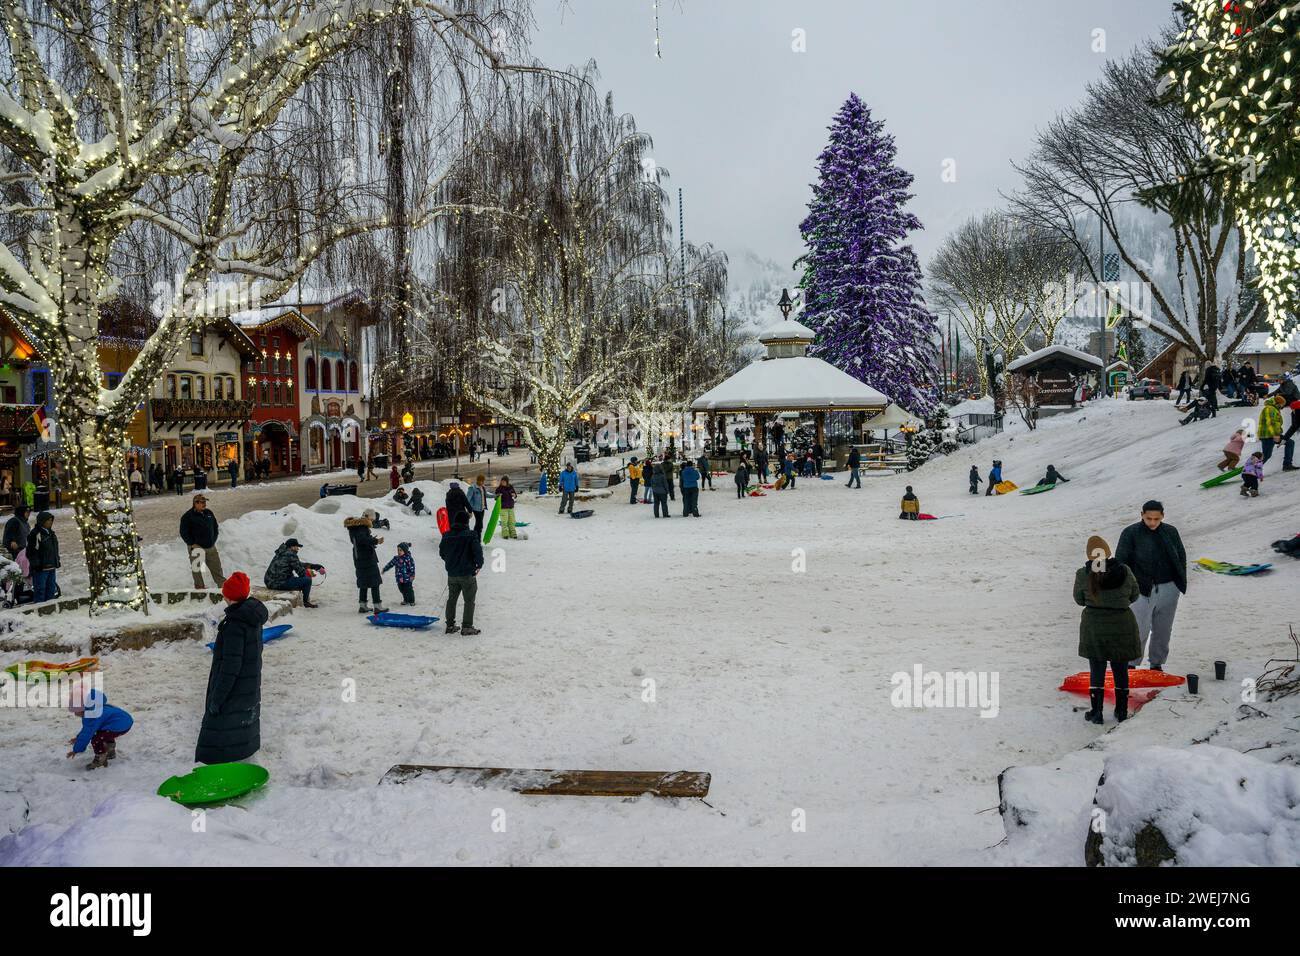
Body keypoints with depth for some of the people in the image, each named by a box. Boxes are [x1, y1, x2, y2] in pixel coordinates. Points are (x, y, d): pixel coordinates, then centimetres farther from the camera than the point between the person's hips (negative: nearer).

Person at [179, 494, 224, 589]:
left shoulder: (209, 513, 8)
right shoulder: (187, 517, -10)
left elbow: (215, 527, 20)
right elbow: (183, 533, -11)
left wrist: (213, 540, 11)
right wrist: (192, 544, -13)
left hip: (211, 547, 5)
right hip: (196, 548, -5)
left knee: (216, 567, 9)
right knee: (197, 569, 6)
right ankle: (199, 587, 19)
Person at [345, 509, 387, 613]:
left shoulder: (355, 526, 13)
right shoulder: (362, 527, -16)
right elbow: (362, 539, -32)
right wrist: (376, 541, -36)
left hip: (358, 559, 9)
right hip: (367, 558, -9)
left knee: (364, 582, 16)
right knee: (374, 582, -5)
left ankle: (363, 606, 18)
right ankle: (378, 606, -6)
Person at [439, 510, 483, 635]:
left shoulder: (447, 536, 2)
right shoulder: (470, 535, -15)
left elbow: (442, 552, 12)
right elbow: (478, 551, -17)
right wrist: (479, 564, 1)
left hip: (452, 574, 5)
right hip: (467, 574, -5)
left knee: (451, 599, 18)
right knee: (469, 601, 5)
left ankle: (450, 625, 22)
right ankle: (467, 627, 4)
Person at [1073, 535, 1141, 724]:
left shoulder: (1083, 575, -13)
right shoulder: (1123, 571, -10)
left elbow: (1079, 599, 0)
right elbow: (1135, 594, 5)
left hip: (1094, 626, -1)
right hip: (1122, 625, 1)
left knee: (1096, 671, 8)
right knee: (1120, 670, 14)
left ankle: (1096, 712, 8)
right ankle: (1121, 711, 23)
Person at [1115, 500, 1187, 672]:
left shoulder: (1171, 532, 6)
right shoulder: (1131, 533, -7)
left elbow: (1181, 557, 17)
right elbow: (1120, 561, -6)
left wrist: (1181, 583, 10)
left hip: (1168, 589, 4)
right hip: (1142, 590, -4)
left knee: (1163, 631, 12)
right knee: (1139, 631, -7)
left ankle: (1157, 664, 25)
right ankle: (1131, 665, 6)